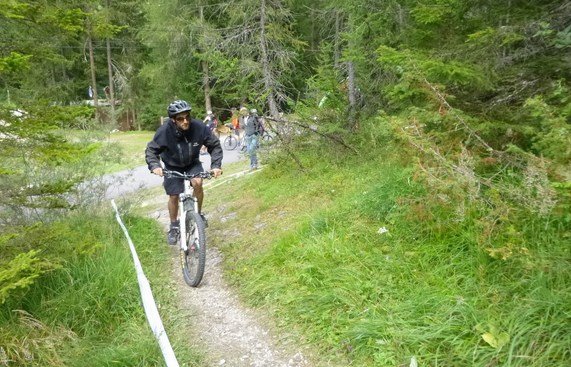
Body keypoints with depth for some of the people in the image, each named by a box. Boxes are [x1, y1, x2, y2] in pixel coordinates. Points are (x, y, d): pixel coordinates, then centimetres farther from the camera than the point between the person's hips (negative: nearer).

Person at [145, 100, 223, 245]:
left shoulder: (199, 127, -28)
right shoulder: (164, 131, -30)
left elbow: (215, 145, -17)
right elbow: (151, 150, -18)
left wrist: (216, 165, -29)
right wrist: (154, 165, -36)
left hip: (193, 164, 0)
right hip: (173, 166, 0)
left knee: (197, 183, -26)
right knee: (173, 196, 0)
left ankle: (198, 213, -2)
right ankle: (174, 226, 24)